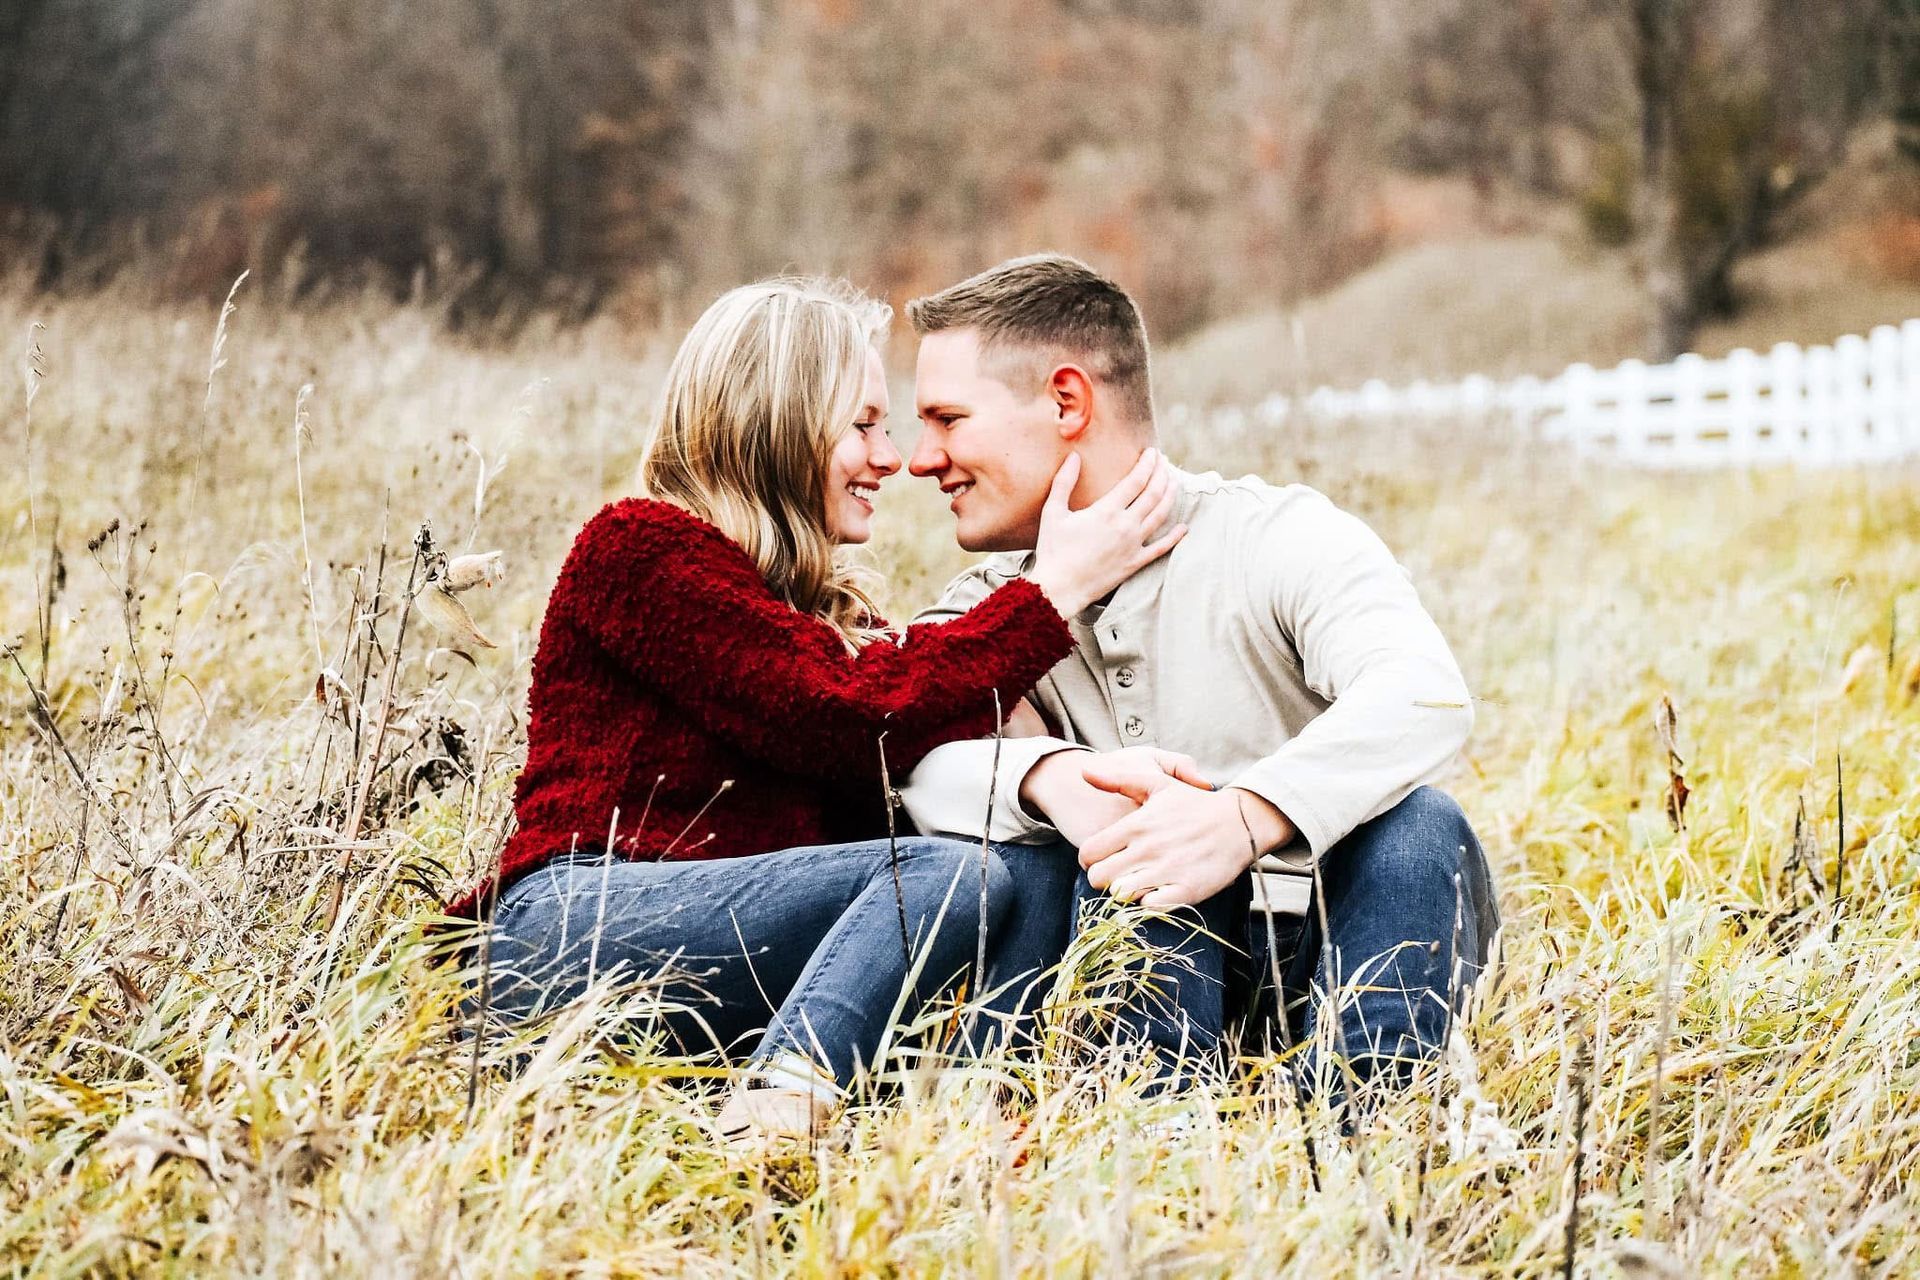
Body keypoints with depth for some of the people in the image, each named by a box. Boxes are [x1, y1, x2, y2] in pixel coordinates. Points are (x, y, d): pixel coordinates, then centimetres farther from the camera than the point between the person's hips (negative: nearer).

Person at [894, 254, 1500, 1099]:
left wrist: (1246, 816, -48)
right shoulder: (989, 609, 6)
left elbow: (1424, 695, -29)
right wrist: (1049, 776, -37)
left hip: (1351, 968, -2)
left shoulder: (1280, 538, -9)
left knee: (1415, 824, -29)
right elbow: (904, 757, -15)